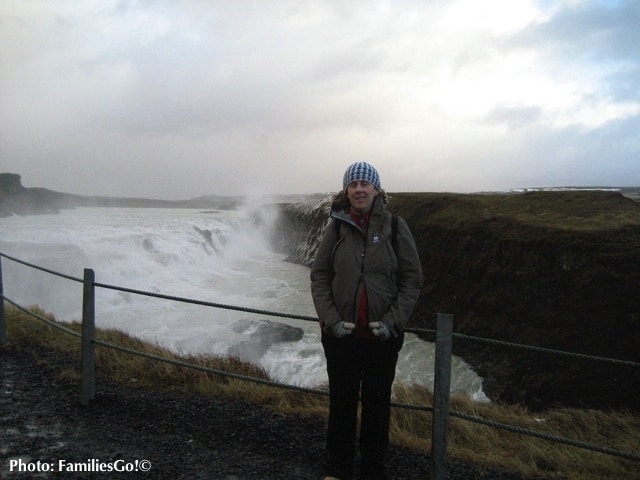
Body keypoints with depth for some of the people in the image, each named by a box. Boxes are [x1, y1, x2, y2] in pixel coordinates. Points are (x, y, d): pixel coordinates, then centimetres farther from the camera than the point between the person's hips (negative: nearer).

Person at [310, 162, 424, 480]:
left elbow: (412, 278, -4)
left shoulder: (395, 227, -5)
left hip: (382, 335, 0)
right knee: (341, 401, 14)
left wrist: (392, 321, -13)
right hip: (340, 333, 1)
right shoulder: (336, 227, -3)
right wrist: (331, 319, -12)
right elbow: (319, 275, -2)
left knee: (377, 404, 13)